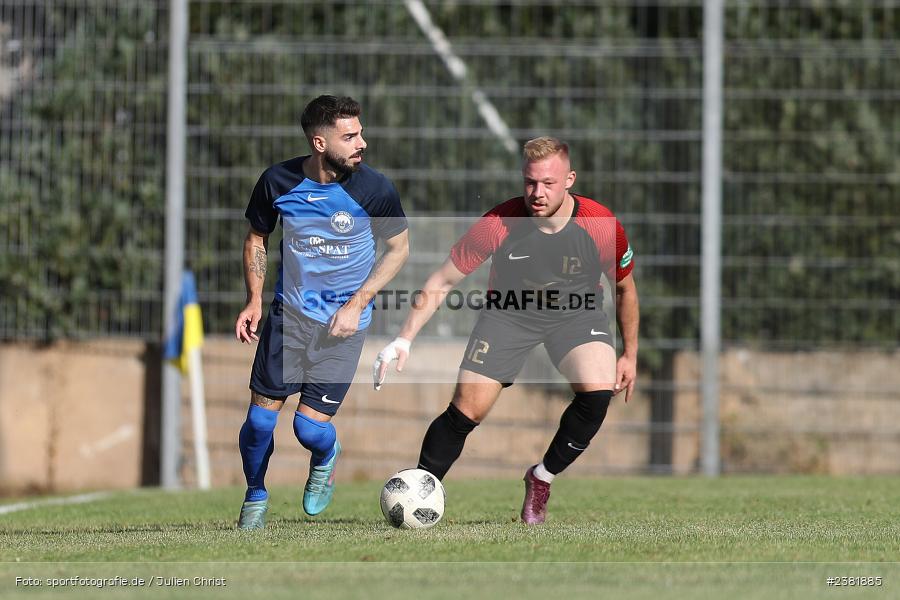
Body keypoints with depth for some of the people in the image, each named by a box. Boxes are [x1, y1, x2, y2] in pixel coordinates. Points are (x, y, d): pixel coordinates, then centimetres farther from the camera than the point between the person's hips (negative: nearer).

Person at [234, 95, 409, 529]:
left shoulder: (373, 190, -13)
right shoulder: (278, 182, -8)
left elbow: (398, 248, 1)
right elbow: (256, 238, 10)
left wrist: (357, 304, -9)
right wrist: (254, 301, 0)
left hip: (343, 322, -2)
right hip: (289, 313, 2)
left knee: (310, 427, -9)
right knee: (260, 416, -3)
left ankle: (326, 457, 29)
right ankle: (255, 498, 25)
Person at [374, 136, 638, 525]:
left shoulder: (602, 226, -24)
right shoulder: (498, 224, -27)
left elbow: (625, 289, -3)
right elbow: (442, 282, -16)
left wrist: (630, 355, 5)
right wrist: (404, 339, -23)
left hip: (577, 314, 1)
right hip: (508, 313, 0)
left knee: (598, 392, -26)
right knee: (466, 411, -11)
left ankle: (542, 478, -3)